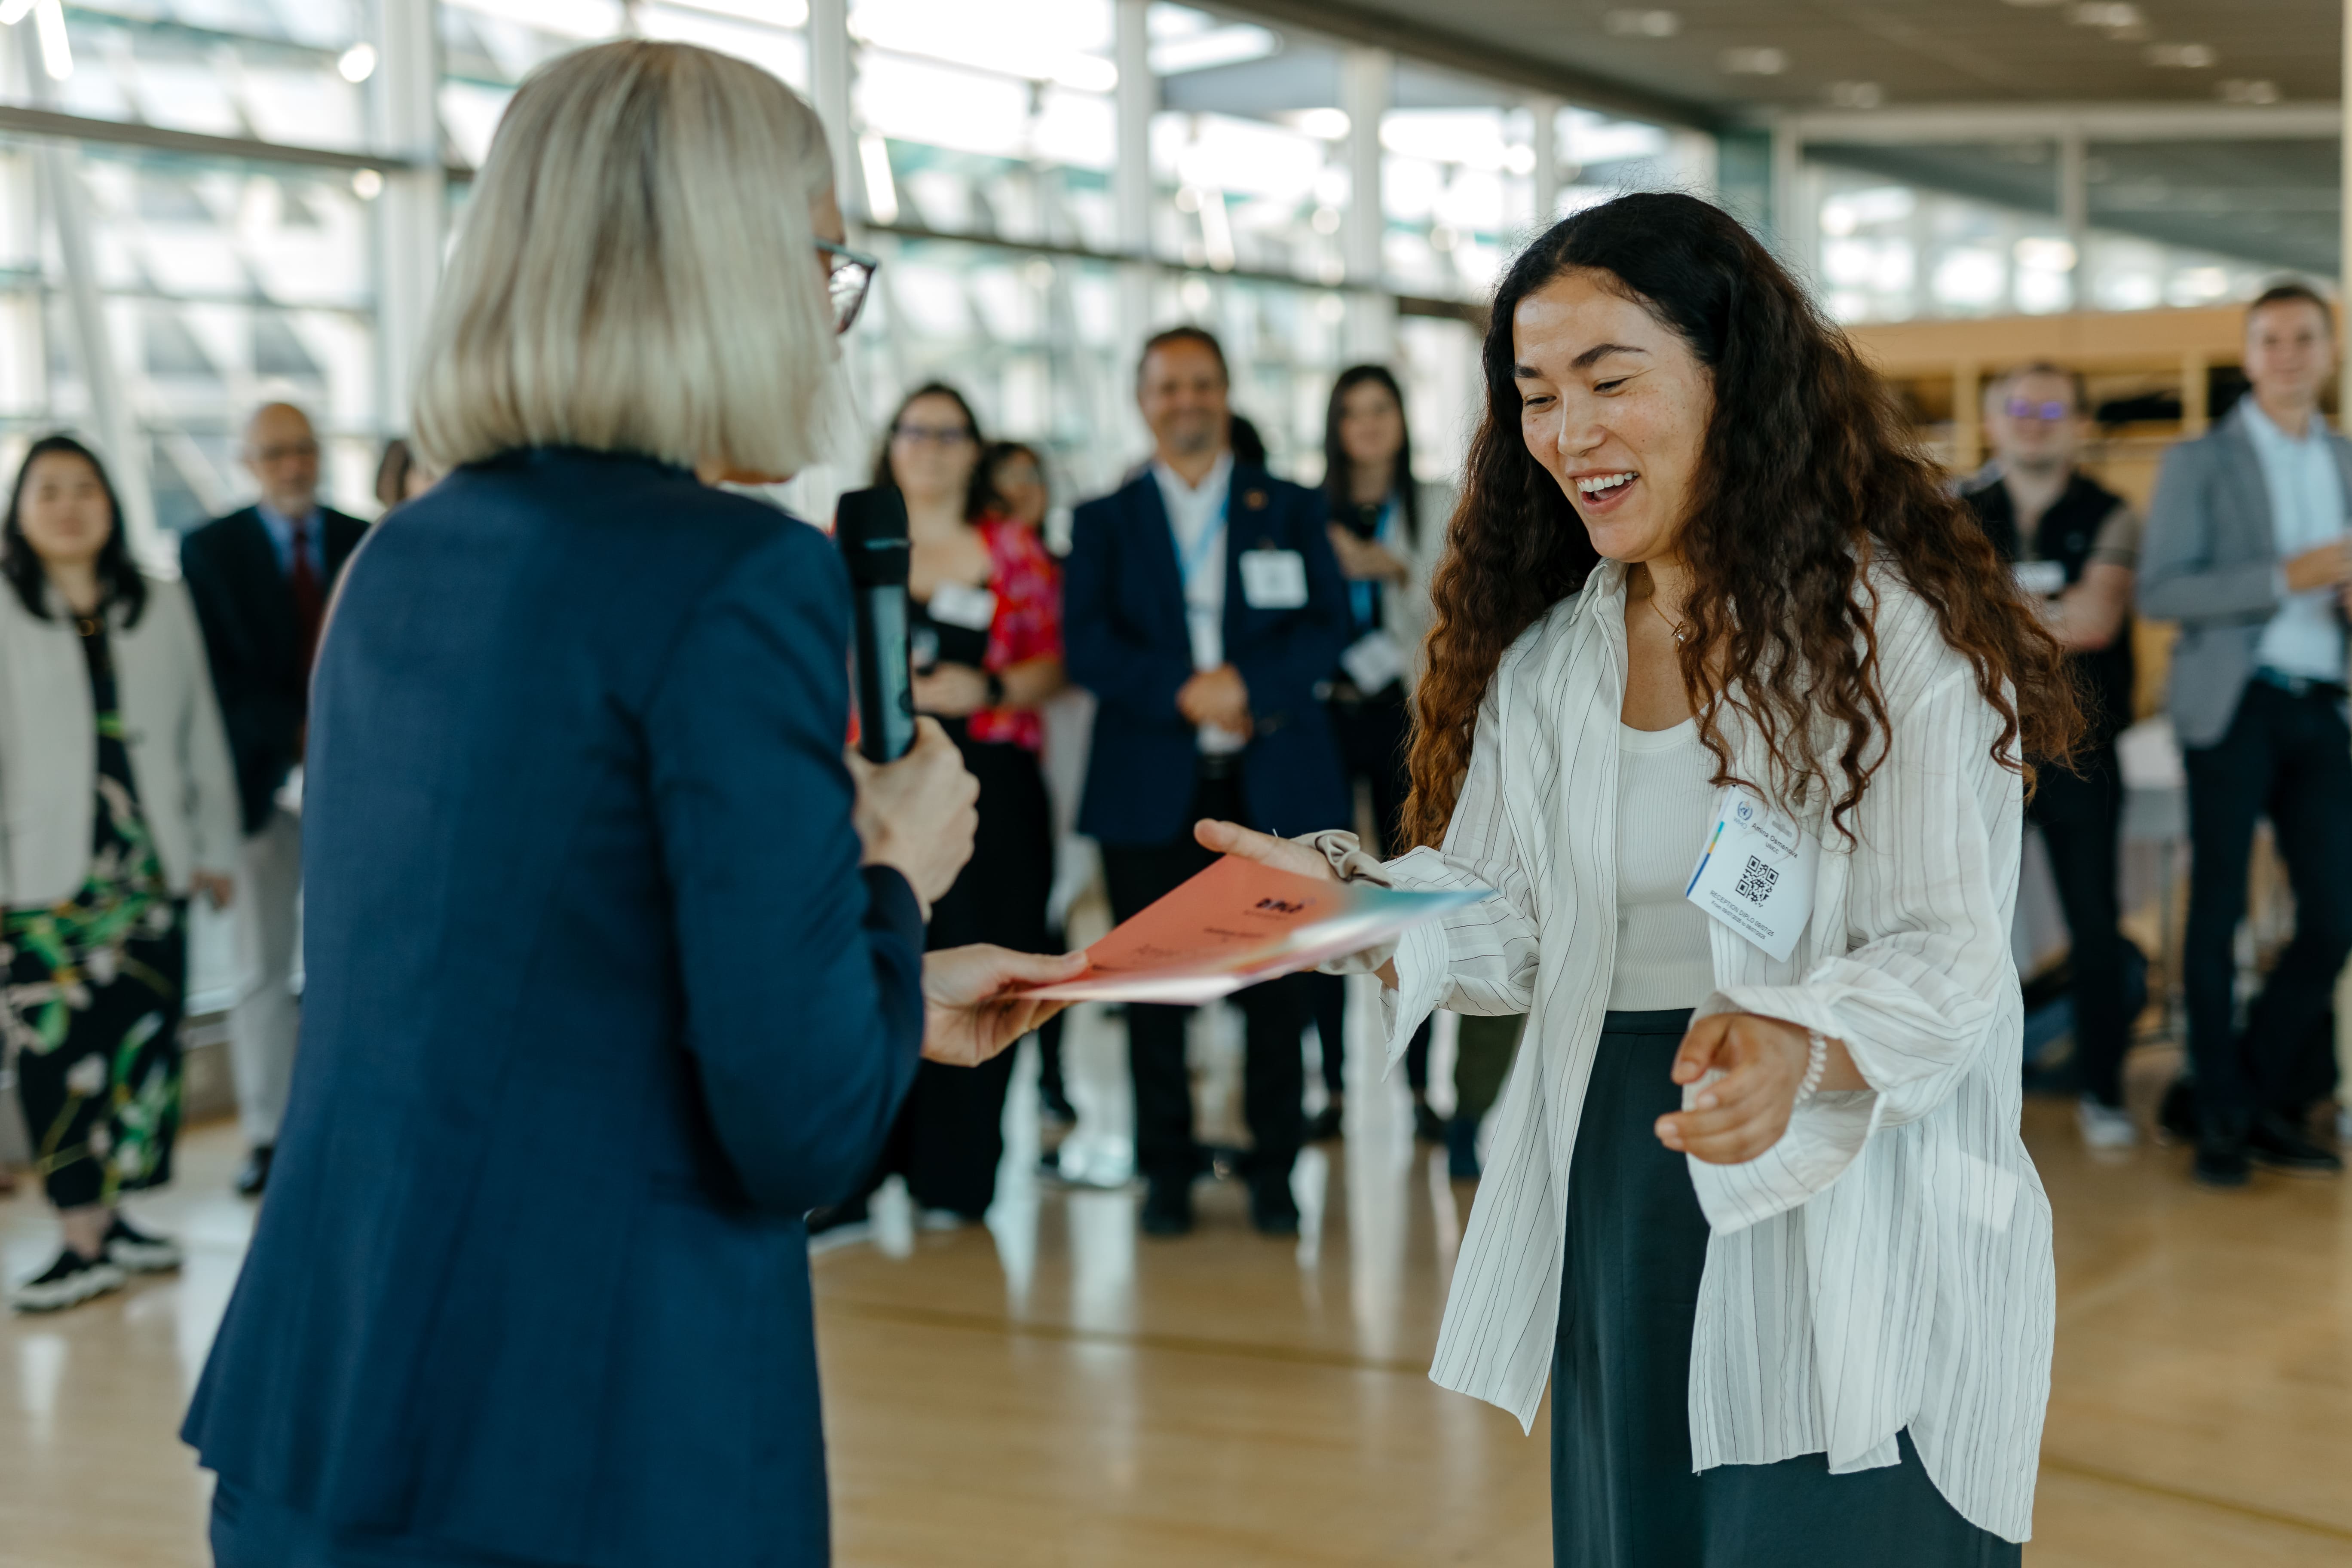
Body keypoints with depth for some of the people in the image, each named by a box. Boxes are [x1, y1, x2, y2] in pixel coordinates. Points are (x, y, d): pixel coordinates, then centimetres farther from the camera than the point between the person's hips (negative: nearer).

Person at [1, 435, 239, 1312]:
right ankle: (84, 1241, -4)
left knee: (142, 1043, 5)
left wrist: (215, 847, 11)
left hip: (149, 870, 3)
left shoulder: (163, 608, 9)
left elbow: (201, 735, 12)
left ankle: (111, 1217, 17)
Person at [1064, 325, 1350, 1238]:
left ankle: (1274, 1173, 10)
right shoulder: (1104, 522, 12)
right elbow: (1088, 646, -1)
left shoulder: (1290, 510, 13)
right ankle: (1167, 1174, 10)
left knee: (1278, 984, 0)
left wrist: (1247, 684, -14)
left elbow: (1326, 628, 2)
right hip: (1151, 787, 0)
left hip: (1275, 784, 0)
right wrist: (1184, 692, -15)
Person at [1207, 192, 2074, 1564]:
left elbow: (1949, 955, -15)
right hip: (1613, 1229, 6)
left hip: (1850, 1244, -5)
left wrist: (1796, 1052, -34)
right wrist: (1343, 897, -11)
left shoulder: (1889, 626, -10)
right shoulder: (1545, 653, 10)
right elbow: (1503, 923, 8)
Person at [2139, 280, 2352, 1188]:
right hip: (2236, 705, -4)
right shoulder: (2200, 463, 2)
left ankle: (2265, 1093, 18)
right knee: (2218, 910, 0)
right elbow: (2159, 592, -8)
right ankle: (2222, 1120, 9)